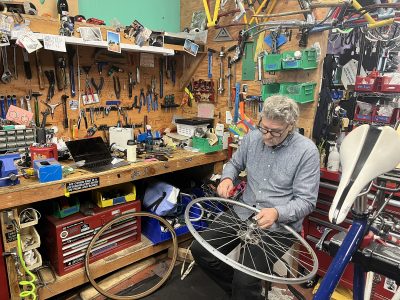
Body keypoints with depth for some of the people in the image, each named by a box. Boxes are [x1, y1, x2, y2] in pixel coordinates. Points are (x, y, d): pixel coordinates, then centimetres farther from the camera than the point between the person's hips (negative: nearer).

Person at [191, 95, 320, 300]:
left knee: (245, 281, -22)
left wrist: (277, 213, -30)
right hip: (244, 212, 6)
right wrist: (227, 178, -5)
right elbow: (234, 163, 18)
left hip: (280, 225, -5)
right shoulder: (252, 138, 1)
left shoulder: (307, 151, -13)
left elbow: (306, 201, -12)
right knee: (200, 250, -6)